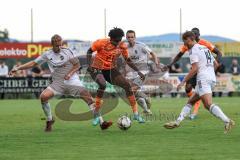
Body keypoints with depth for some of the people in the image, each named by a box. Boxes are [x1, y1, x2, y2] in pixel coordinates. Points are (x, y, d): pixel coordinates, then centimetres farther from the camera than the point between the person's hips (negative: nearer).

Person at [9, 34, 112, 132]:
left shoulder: (67, 51, -2)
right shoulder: (47, 55, 4)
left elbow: (77, 65, 3)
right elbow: (33, 63, 11)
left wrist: (70, 74, -14)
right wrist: (17, 68, 6)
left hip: (72, 81, -2)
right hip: (58, 83, 2)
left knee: (88, 98, -15)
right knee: (43, 96, -21)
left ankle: (101, 123, -11)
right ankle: (49, 120, 1)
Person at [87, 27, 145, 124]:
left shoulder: (122, 46, -6)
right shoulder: (102, 43, -18)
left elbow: (128, 60, 8)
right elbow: (89, 52, -4)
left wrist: (138, 71, 3)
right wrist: (89, 65, -18)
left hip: (111, 70, 5)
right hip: (97, 69, -5)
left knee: (127, 85, -11)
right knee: (102, 84, -35)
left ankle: (136, 114, -1)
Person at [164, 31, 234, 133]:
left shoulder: (193, 50, -5)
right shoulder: (205, 48, 22)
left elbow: (195, 69, -15)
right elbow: (216, 64, 26)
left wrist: (183, 82, -12)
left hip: (203, 79, -10)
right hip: (212, 78, 10)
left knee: (208, 104, -20)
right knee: (190, 101, 15)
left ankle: (227, 121, -34)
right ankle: (177, 122, 13)